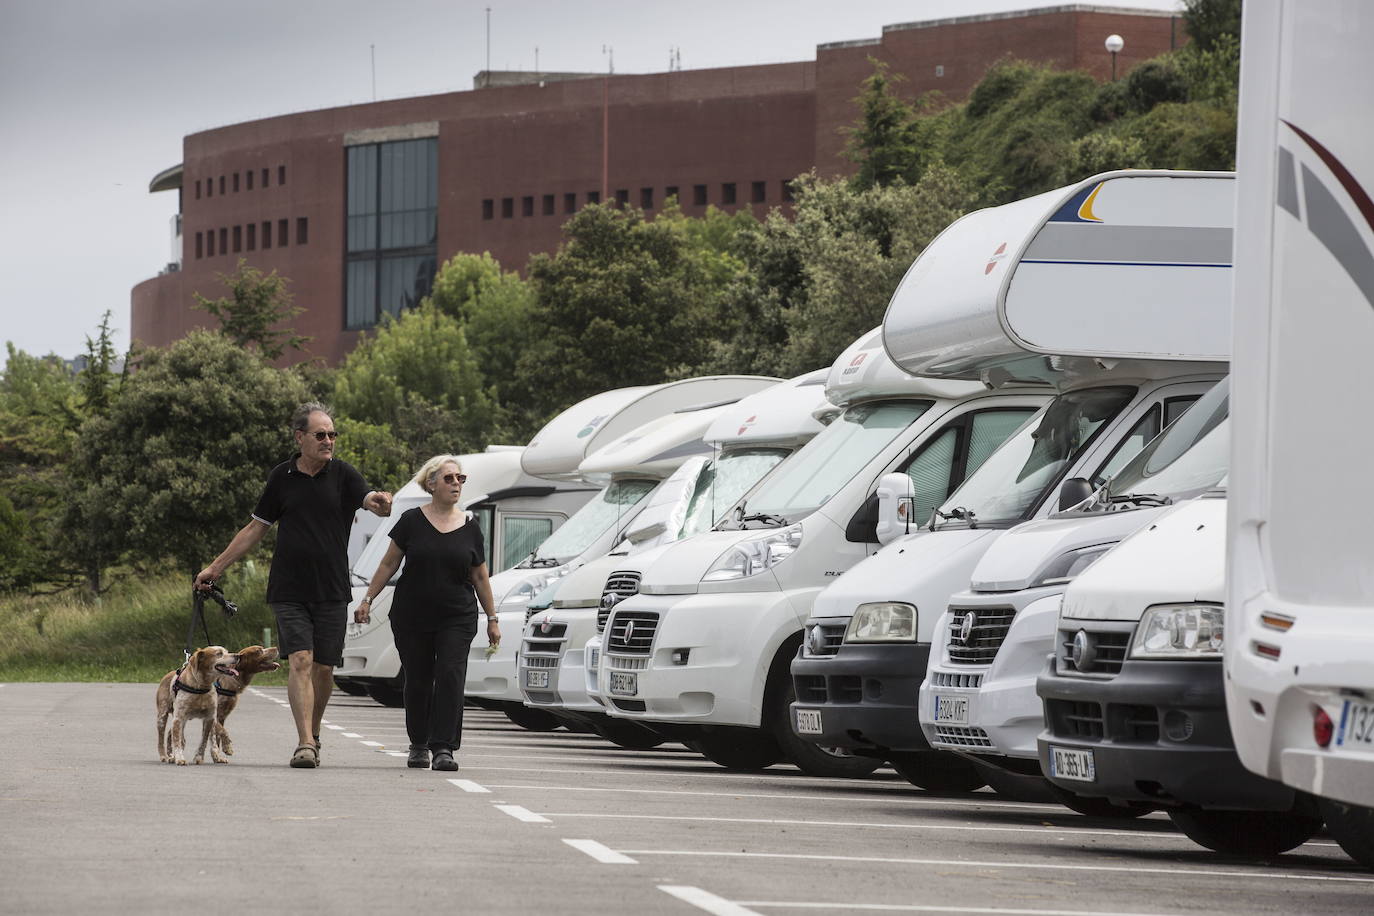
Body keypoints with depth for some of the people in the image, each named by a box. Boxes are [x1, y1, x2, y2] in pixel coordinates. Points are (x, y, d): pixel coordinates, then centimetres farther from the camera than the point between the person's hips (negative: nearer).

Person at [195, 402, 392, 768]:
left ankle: (313, 734, 26)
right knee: (300, 661, -13)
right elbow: (255, 528, 13)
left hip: (332, 590, 0)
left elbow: (370, 501, -17)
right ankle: (305, 744, -17)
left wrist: (381, 502, -43)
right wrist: (216, 567, 14)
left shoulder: (343, 475, 1)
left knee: (323, 668, 5)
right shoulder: (282, 477, 5)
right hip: (289, 590, 0)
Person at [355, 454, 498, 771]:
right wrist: (368, 599, 1)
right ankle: (418, 745, 21)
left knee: (450, 676, -12)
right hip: (412, 618, 0)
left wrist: (492, 618, 12)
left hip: (457, 618, 0)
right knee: (418, 681, 4)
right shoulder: (413, 521, -1)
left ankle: (443, 748, -14)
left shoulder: (469, 528, 4)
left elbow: (480, 578, 12)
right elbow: (389, 564, 6)